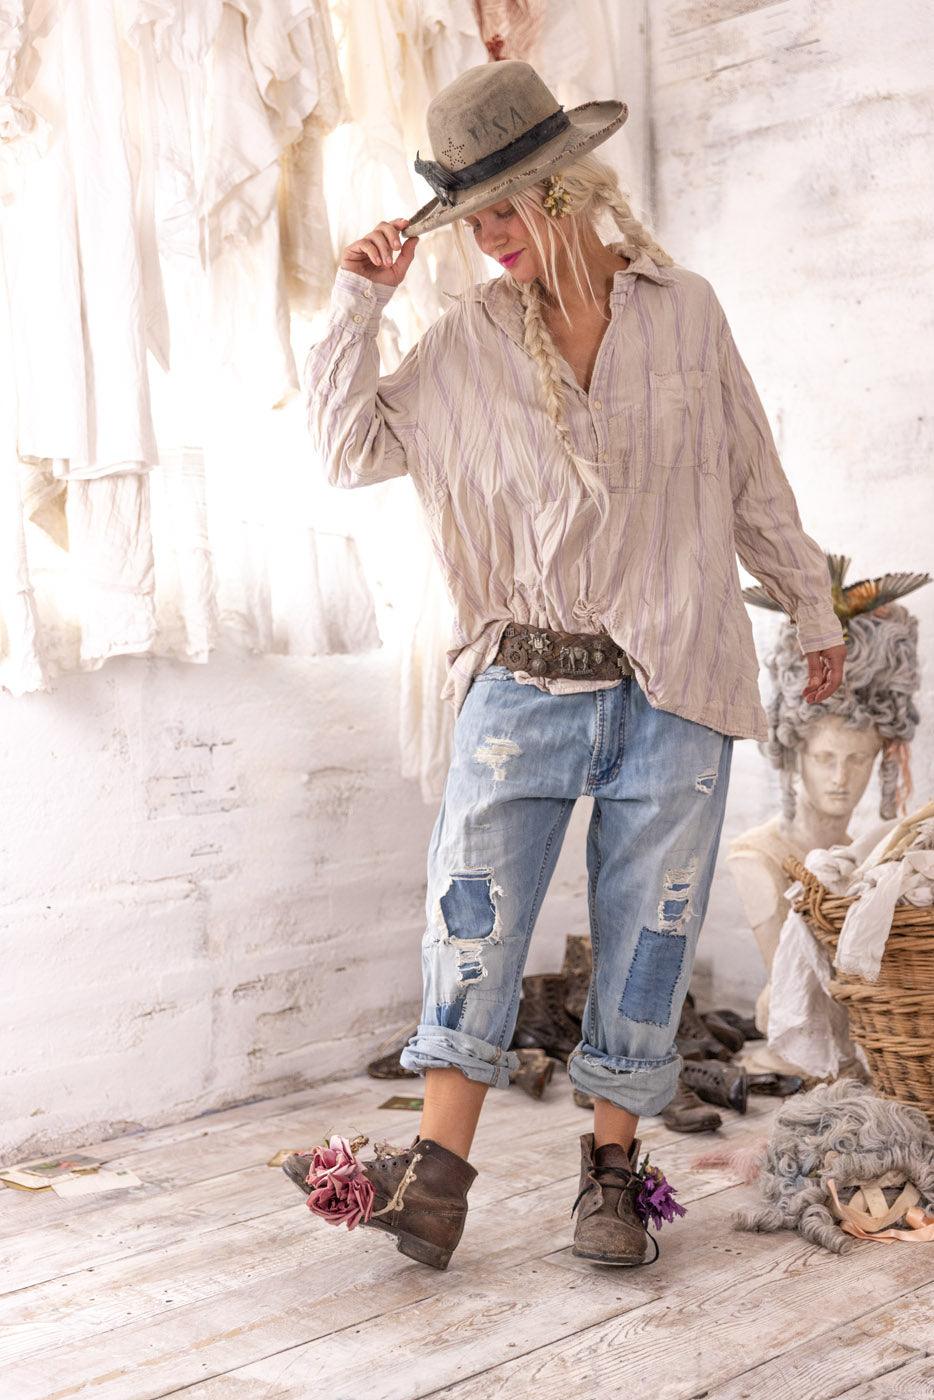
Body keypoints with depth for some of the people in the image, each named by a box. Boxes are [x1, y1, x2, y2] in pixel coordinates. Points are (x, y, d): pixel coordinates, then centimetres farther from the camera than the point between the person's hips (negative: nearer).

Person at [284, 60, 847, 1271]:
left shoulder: (684, 311, 4)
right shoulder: (468, 341, 5)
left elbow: (753, 480, 12)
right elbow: (351, 449, 6)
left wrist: (812, 611, 19)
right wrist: (359, 305, -1)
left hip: (672, 686, 0)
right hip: (523, 682, 1)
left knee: (646, 926, 4)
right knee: (473, 908, -8)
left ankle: (613, 1169, 18)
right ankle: (439, 1167, -1)